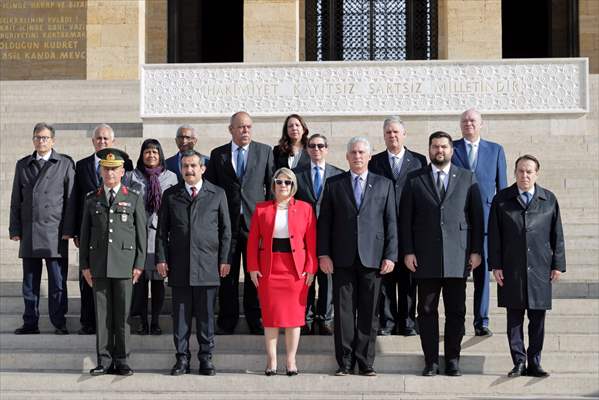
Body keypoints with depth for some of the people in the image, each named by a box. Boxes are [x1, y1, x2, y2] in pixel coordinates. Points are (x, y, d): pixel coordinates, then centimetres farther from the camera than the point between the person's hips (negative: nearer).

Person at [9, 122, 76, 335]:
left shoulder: (65, 164, 5)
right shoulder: (23, 165, 14)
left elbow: (71, 199, 1)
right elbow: (16, 200, 13)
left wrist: (68, 230, -6)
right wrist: (15, 229, 5)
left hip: (55, 232, -3)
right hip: (29, 233, 3)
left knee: (57, 282, -1)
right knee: (30, 282, 6)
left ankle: (59, 323, 6)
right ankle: (30, 323, 13)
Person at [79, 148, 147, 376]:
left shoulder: (134, 199, 6)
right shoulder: (92, 199, 11)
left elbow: (141, 234, 4)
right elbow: (84, 234, 12)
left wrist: (139, 264, -3)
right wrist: (84, 265, 6)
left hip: (124, 264, -2)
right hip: (99, 264, 2)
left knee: (122, 314, 0)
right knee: (102, 313, 3)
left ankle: (121, 360, 8)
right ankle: (104, 361, 8)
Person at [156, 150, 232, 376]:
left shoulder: (217, 194, 8)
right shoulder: (170, 195, 11)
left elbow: (225, 229, 7)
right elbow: (162, 230, 10)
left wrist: (224, 259, 0)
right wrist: (161, 258, 1)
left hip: (207, 265, -1)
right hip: (179, 266, 1)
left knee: (206, 314, 2)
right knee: (180, 314, 3)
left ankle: (206, 358, 10)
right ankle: (182, 358, 11)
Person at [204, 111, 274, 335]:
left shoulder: (265, 152, 7)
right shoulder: (218, 154, 9)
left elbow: (273, 186, 7)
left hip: (256, 222, 0)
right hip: (227, 222, 1)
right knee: (227, 275, 3)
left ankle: (256, 321, 13)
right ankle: (227, 322, 12)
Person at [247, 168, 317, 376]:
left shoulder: (305, 209, 5)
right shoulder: (261, 209, 6)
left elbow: (311, 241, 2)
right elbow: (253, 240, 5)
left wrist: (310, 268, -5)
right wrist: (253, 267, -3)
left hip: (296, 269, 0)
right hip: (269, 268, 0)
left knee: (294, 314, 2)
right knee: (271, 315, 2)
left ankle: (291, 361, 10)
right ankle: (271, 361, 8)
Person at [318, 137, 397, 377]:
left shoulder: (384, 184, 10)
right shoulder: (334, 184, 10)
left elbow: (391, 222, 7)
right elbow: (324, 221, 7)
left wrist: (390, 256, -1)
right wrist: (323, 254, -2)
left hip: (372, 258, 0)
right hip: (342, 258, 0)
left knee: (368, 312, 2)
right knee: (343, 311, 1)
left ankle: (366, 363, 8)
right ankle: (345, 362, 6)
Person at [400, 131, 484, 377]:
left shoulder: (468, 179, 9)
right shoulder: (414, 180, 8)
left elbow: (477, 217, 7)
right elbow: (405, 218, 6)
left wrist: (476, 250, 0)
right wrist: (408, 251, -3)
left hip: (458, 256, 0)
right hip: (425, 256, 0)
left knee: (456, 311, 2)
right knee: (427, 310, 2)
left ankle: (453, 360, 11)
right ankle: (431, 361, 9)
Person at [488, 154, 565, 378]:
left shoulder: (549, 200, 7)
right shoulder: (501, 199, 4)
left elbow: (557, 235, 8)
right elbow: (494, 234, 2)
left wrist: (558, 265, 3)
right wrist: (495, 265, -4)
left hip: (540, 270, 1)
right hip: (511, 270, -1)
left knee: (538, 319, 4)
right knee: (514, 319, 2)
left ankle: (534, 363, 13)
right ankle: (519, 363, 8)